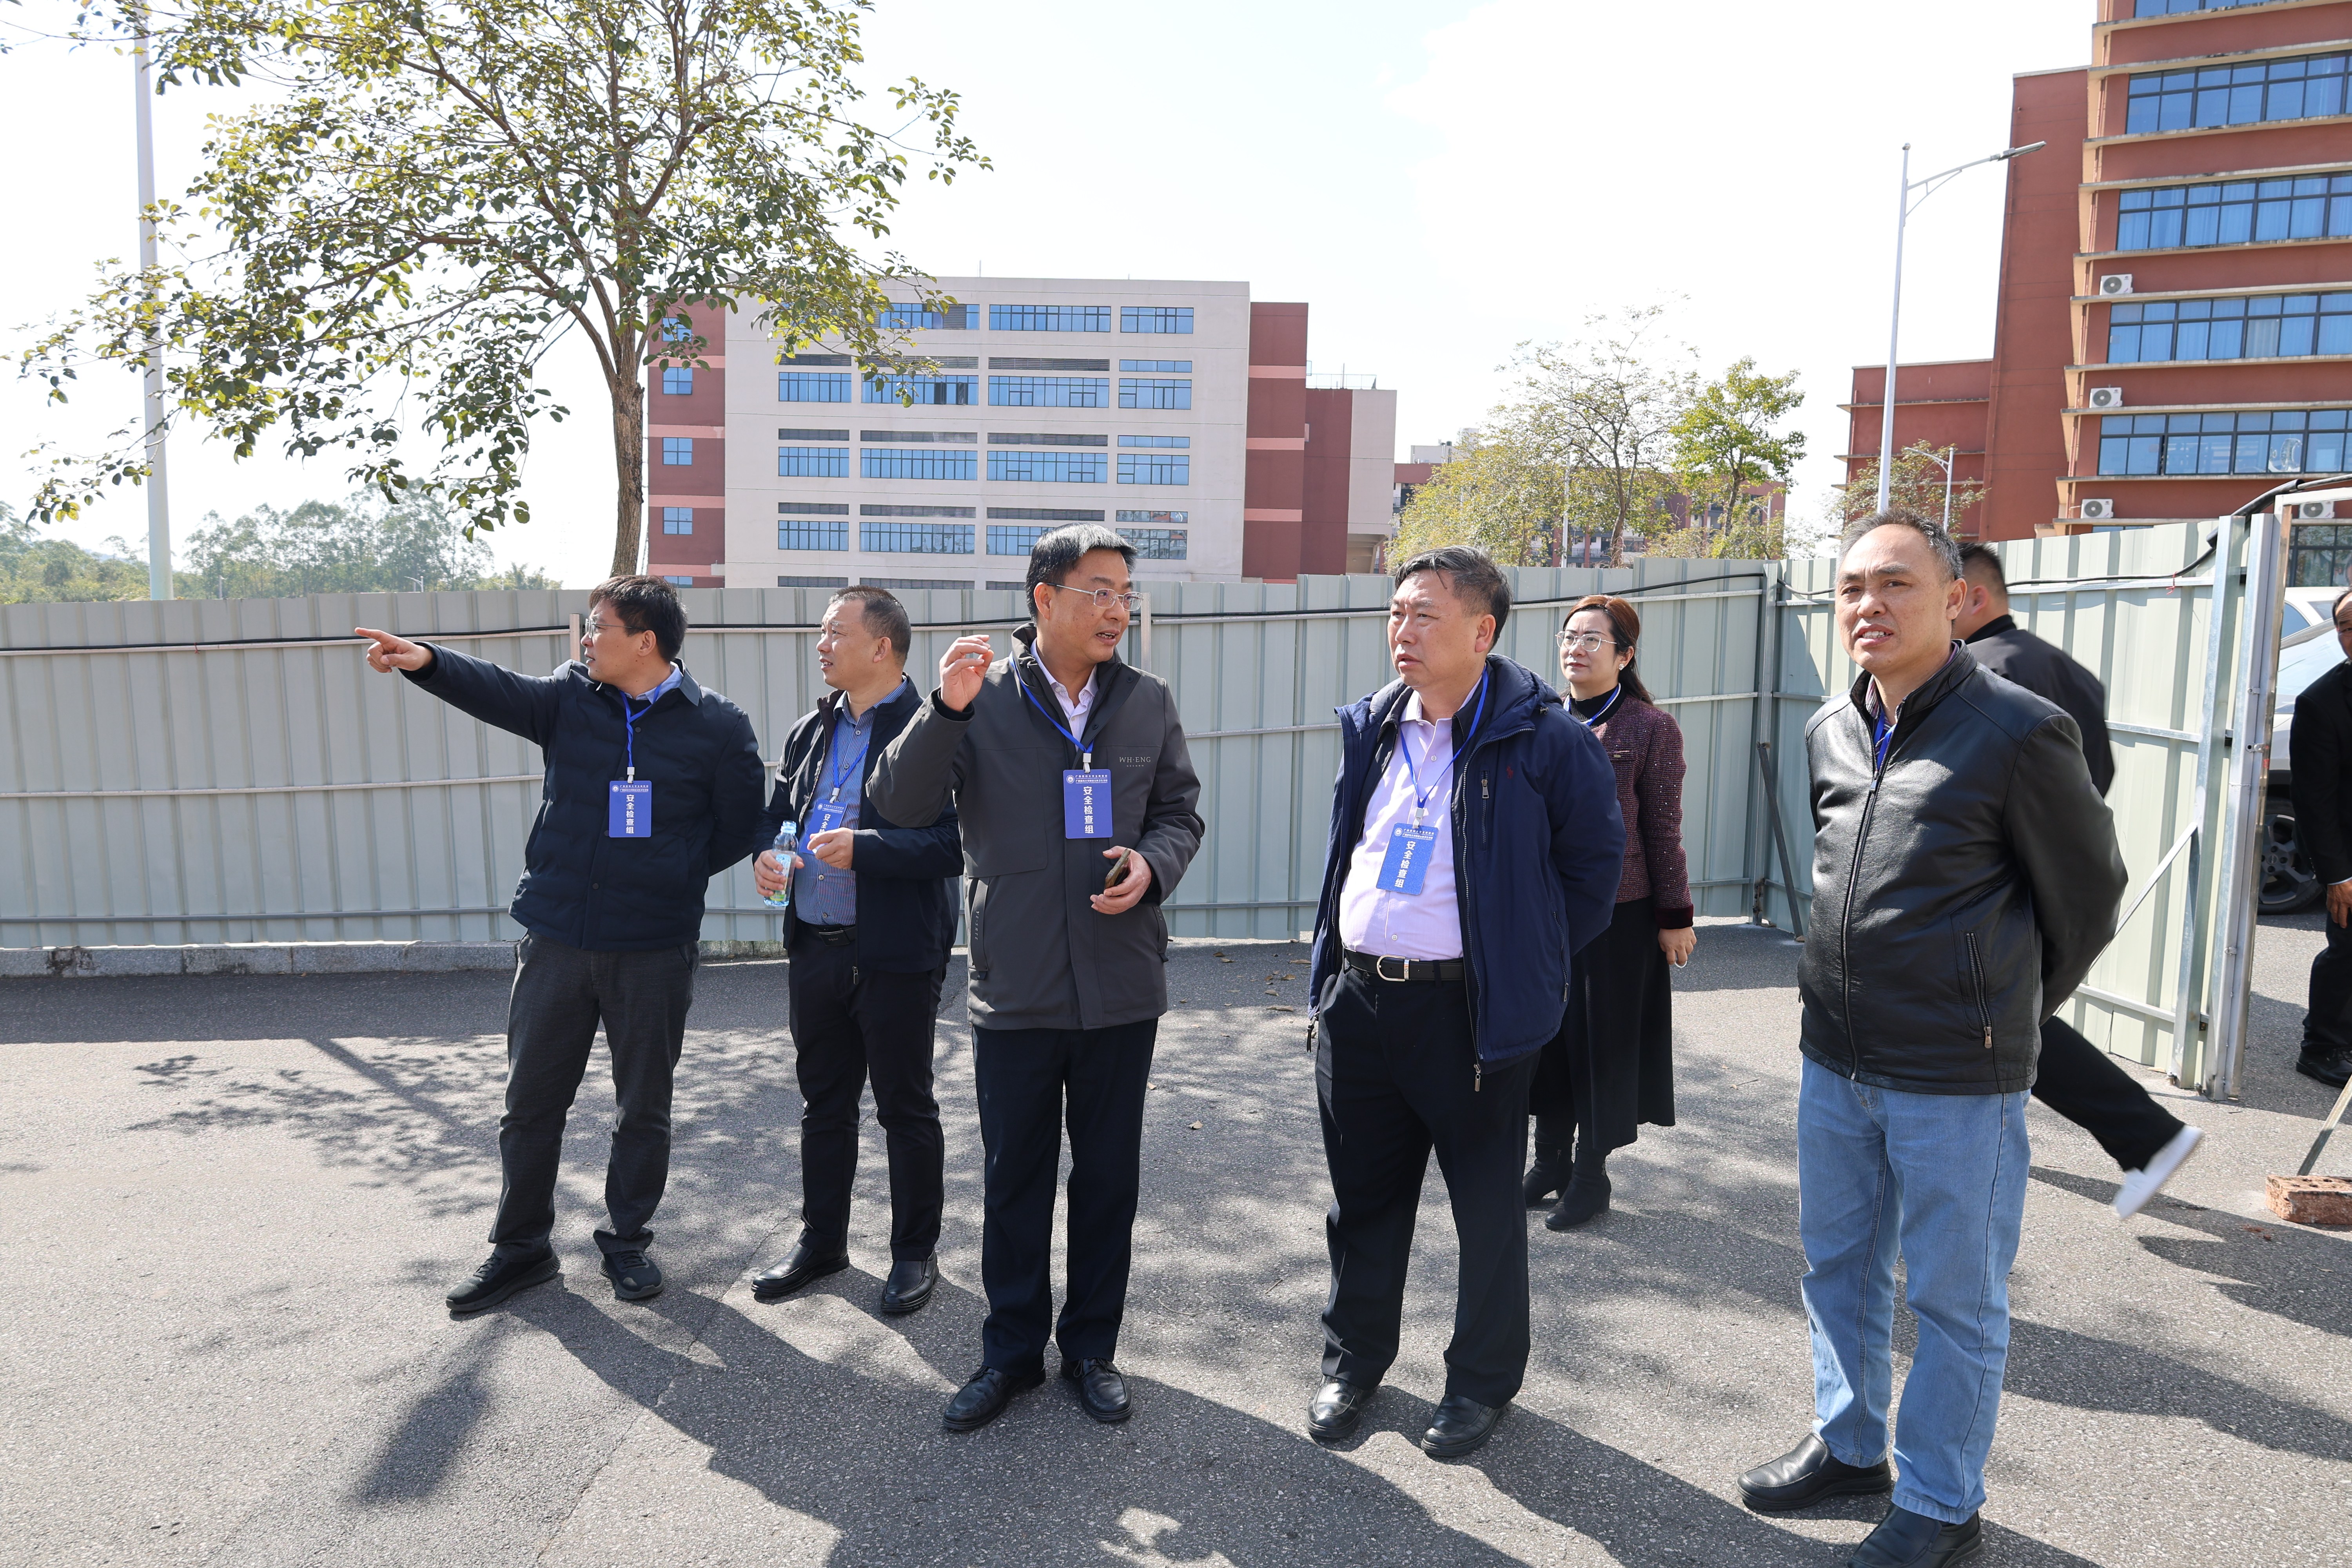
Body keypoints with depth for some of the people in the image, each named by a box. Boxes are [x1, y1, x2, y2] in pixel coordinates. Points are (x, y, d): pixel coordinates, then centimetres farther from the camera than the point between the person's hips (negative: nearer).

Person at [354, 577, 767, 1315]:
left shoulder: (717, 725, -5)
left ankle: (627, 1241, 30)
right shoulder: (570, 698, 3)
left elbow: (738, 828, 0)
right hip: (556, 940, 3)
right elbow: (496, 689, -14)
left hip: (654, 949, -2)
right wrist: (427, 660, -31)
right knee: (531, 1101, 12)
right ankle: (521, 1247, 29)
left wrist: (670, 874, -5)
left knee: (644, 1107, 11)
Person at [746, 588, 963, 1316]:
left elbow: (954, 843, -19)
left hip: (897, 956, -7)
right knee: (823, 1104, 18)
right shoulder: (810, 732, 12)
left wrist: (864, 848, -27)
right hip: (816, 948, 7)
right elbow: (777, 813, 21)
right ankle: (821, 1242, 34)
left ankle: (915, 1253, 24)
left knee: (906, 1107, 7)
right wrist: (768, 854, 0)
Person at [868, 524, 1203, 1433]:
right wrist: (945, 710, -26)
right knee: (1014, 1179, 12)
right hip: (1015, 990, -2)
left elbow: (1181, 812, 10)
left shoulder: (1149, 703, 2)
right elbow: (900, 806, -11)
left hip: (1121, 989, 2)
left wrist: (1152, 864, -12)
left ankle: (1092, 1347, 32)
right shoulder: (984, 699, -6)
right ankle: (1013, 1350, 31)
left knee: (1109, 1178, 14)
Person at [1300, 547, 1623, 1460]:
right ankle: (1353, 1360, 35)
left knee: (1486, 1203, 10)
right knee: (1363, 1195, 16)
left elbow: (1595, 857, -1)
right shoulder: (1372, 728, 8)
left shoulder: (1541, 738, -9)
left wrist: (1533, 962, 0)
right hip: (1356, 999, 5)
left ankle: (1482, 1380, 30)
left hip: (1470, 1007, -5)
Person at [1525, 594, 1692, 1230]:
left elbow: (1663, 830, -5)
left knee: (1605, 1036, 5)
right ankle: (1550, 1158, 28)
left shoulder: (1651, 729, -6)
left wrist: (1675, 917, -5)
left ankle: (1592, 1172, 20)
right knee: (1548, 1029, 11)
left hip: (1618, 912, -4)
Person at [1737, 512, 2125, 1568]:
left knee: (1954, 1297, 8)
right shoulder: (1829, 732, 5)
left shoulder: (2018, 734, -14)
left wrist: (2012, 1008, 9)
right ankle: (1848, 1445, 38)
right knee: (1838, 1266, 19)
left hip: (1957, 1079, -6)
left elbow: (2088, 891, -2)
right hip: (1835, 1062, 6)